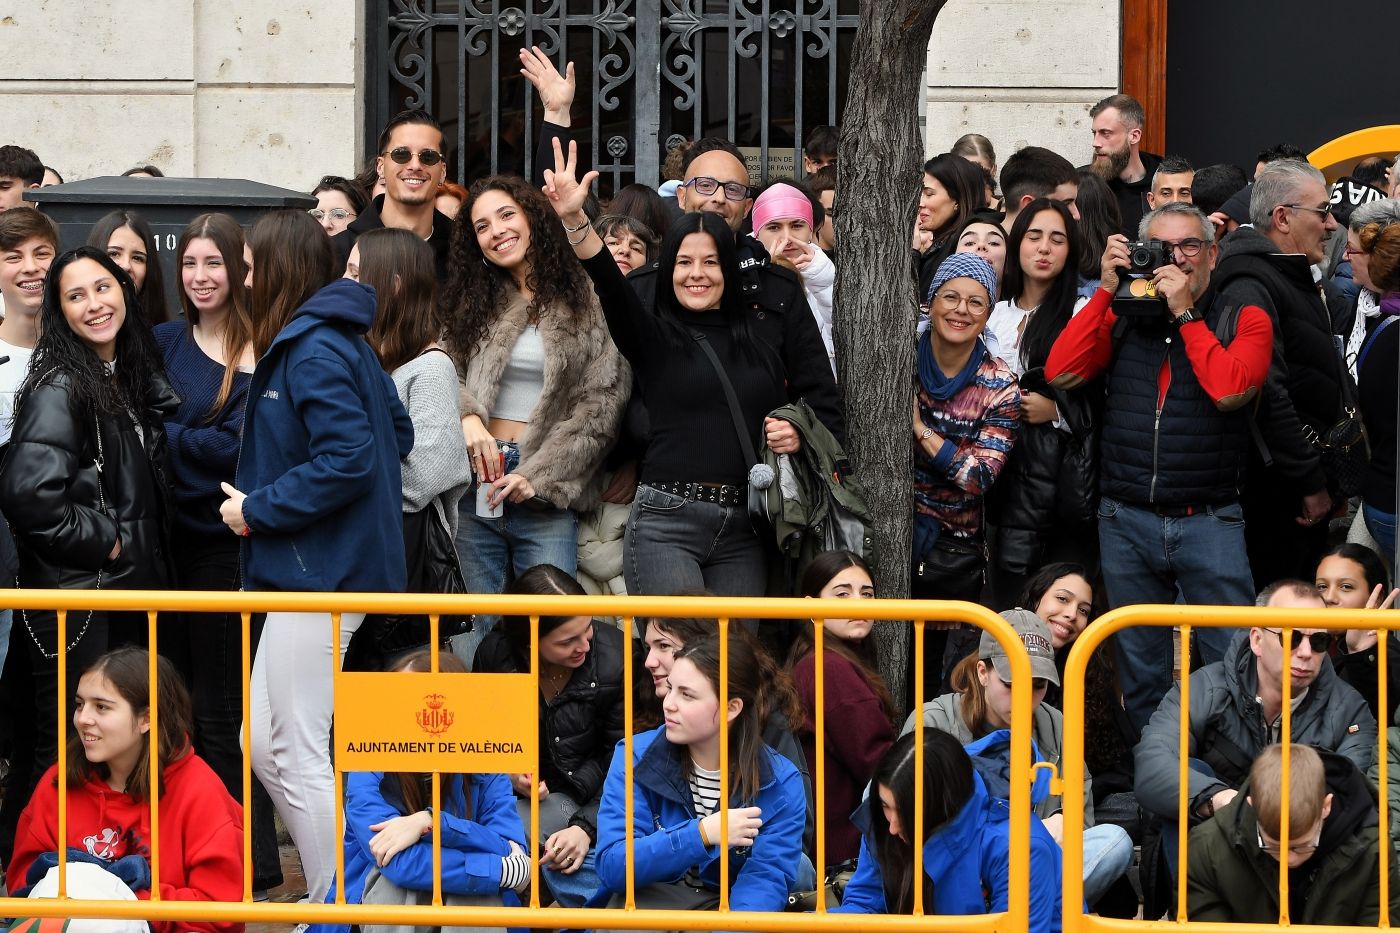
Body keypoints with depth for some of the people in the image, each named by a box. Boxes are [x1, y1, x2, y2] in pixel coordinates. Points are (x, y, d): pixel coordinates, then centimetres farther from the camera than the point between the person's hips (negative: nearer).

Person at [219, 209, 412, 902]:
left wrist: (259, 510, -15)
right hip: (306, 568, 10)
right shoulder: (342, 339, 13)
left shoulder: (313, 351, -17)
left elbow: (349, 459, -26)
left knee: (299, 758, -4)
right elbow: (397, 433, 19)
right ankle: (332, 890, 20)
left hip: (320, 575, -10)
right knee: (264, 745, 14)